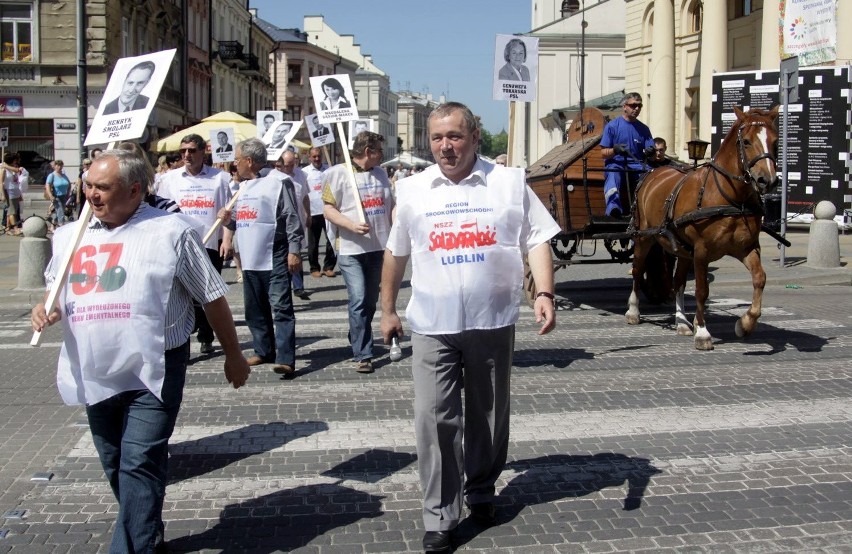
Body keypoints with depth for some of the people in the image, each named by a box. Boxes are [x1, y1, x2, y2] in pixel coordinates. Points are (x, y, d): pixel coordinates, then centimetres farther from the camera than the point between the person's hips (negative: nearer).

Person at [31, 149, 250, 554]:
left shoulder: (171, 233, -6)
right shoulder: (69, 237, 9)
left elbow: (213, 298, -1)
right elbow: (57, 293, 23)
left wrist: (233, 354, 4)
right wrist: (48, 311, -1)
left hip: (153, 373, -6)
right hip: (96, 376, 6)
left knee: (139, 464, -11)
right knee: (115, 467, 15)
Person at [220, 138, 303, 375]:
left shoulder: (278, 182, -9)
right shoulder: (242, 186, 16)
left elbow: (292, 219, -12)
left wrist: (294, 251, -16)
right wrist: (227, 217, 5)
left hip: (274, 258, -8)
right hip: (250, 259, 9)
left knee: (281, 307, -11)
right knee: (255, 310, 14)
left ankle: (285, 359, -15)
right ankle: (263, 351, 26)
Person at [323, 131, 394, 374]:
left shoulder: (381, 173, 13)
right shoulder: (338, 173, -5)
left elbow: (391, 205, 20)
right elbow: (328, 209, -8)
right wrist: (352, 225, -22)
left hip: (378, 247, 6)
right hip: (352, 249, -6)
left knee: (371, 301, 14)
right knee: (359, 301, -12)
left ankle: (357, 342, 31)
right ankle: (362, 355, -7)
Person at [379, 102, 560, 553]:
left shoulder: (509, 182, 0)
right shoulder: (413, 190, 5)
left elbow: (537, 240, -1)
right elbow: (395, 253, 14)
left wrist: (544, 293, -14)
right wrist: (387, 309, 15)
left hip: (493, 322, 0)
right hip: (432, 326, 1)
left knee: (489, 415, 13)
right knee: (435, 418, -3)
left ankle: (481, 491, 35)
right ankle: (439, 516, 7)